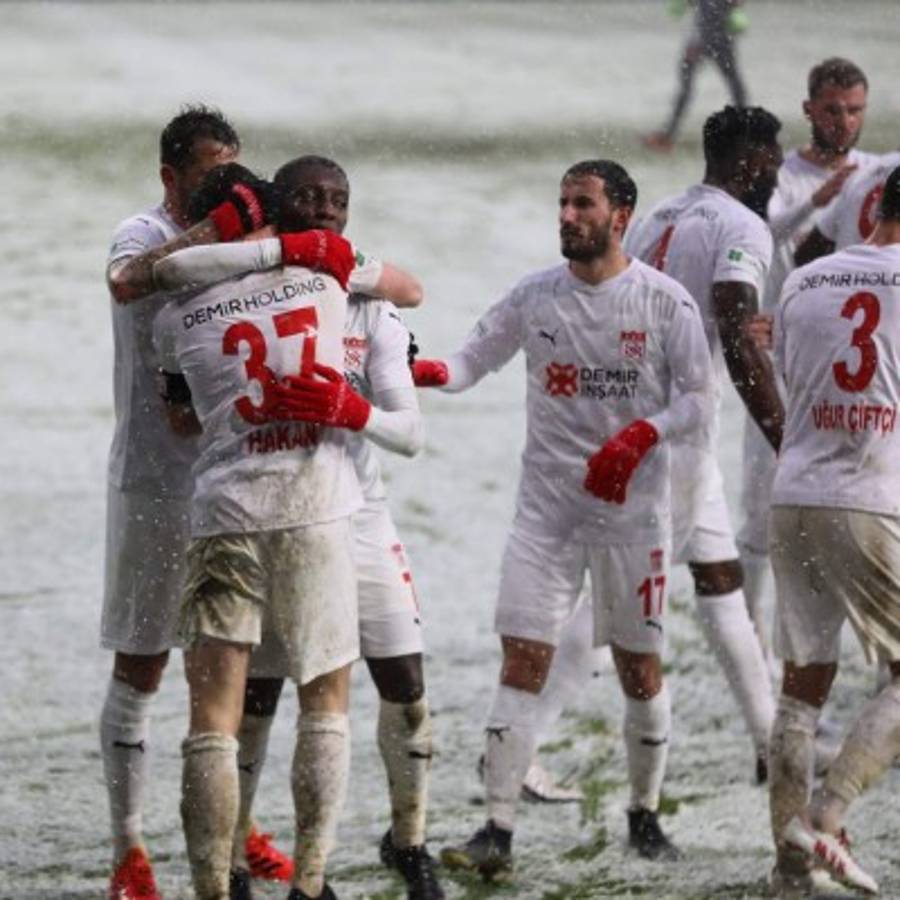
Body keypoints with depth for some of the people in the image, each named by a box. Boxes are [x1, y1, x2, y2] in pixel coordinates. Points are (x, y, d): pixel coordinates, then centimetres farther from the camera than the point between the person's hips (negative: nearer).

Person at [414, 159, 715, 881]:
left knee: (640, 667, 7)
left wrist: (641, 435, -19)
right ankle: (498, 833, -9)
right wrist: (434, 370, -18)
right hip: (547, 508, 2)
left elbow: (698, 399, -2)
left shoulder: (664, 301, -5)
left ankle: (645, 815, 27)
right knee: (522, 662, -7)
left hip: (633, 509, -1)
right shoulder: (536, 297, 3)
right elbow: (474, 360, 5)